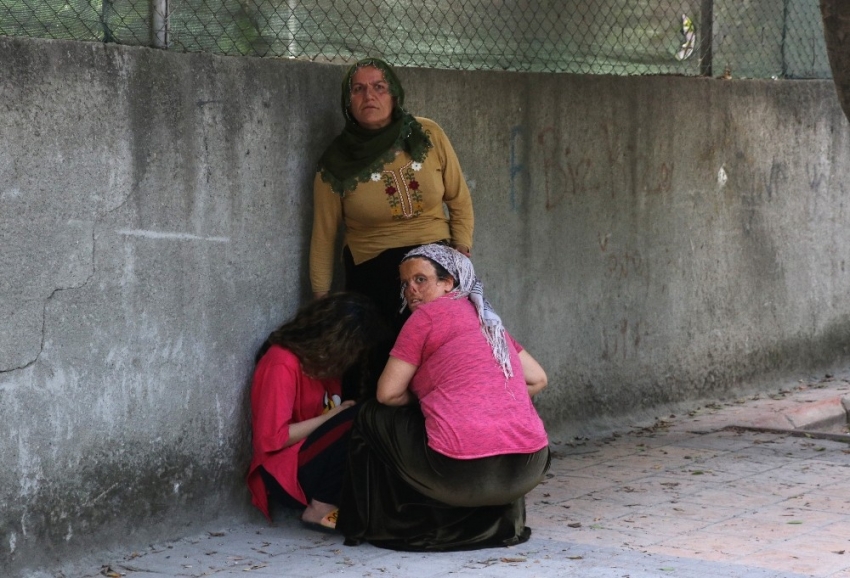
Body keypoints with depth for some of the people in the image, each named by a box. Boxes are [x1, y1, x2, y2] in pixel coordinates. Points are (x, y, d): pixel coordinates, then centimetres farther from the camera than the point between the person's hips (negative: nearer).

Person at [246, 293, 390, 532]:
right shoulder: (282, 365, -16)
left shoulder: (319, 360, 11)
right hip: (287, 475, -8)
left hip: (316, 462, 8)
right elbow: (271, 438, -20)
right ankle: (321, 510, -19)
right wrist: (332, 417, -16)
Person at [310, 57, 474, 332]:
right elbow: (323, 238, 1)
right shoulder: (337, 162, -6)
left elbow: (459, 202, 7)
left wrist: (461, 253, -1)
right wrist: (321, 300, 3)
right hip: (372, 276, -1)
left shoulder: (429, 135, -3)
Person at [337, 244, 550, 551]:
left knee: (372, 417, 17)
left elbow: (388, 394, 2)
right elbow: (537, 380, 25)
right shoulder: (488, 320, 22)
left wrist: (425, 396, 21)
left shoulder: (428, 315, 2)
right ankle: (502, 518, 27)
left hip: (465, 472, -7)